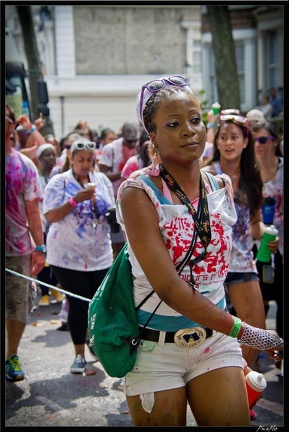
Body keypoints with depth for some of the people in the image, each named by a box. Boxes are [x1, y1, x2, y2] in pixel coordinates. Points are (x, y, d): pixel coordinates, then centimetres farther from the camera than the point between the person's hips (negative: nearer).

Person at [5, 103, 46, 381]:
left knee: (18, 308, 9)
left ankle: (12, 356, 26)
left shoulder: (24, 165, 3)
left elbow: (32, 210, 4)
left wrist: (39, 247, -2)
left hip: (19, 248, 1)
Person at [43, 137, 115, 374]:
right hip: (69, 256, -4)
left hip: (100, 255, 4)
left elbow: (112, 210, 18)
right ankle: (79, 355, 9)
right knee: (78, 303, -3)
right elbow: (51, 216, -12)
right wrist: (76, 200, -22)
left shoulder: (102, 180, 9)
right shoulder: (59, 182, -4)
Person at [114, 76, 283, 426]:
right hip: (156, 348, -4)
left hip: (216, 340, 4)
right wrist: (240, 330, -20)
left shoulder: (223, 187, 3)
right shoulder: (138, 194, -15)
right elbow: (168, 286, -21)